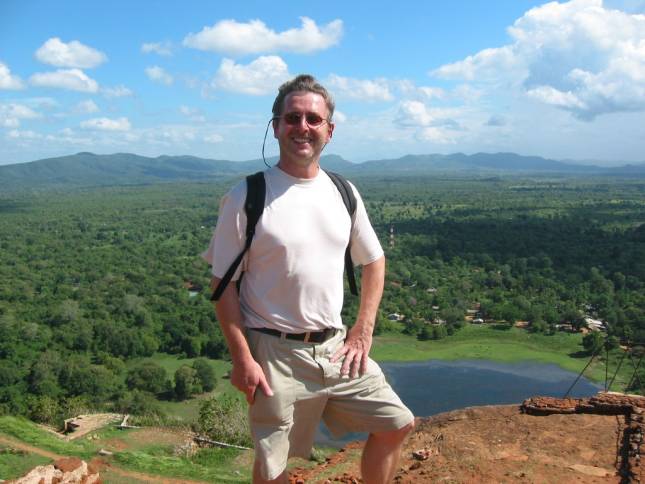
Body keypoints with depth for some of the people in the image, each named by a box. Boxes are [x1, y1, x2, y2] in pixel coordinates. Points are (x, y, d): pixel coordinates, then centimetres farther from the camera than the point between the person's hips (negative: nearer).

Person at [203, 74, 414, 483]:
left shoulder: (343, 194, 3)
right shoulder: (247, 197, -11)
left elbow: (374, 262, 13)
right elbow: (223, 284, -9)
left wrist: (363, 333, 5)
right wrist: (242, 358, -13)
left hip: (335, 347, 5)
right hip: (275, 353, -5)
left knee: (397, 424, 11)